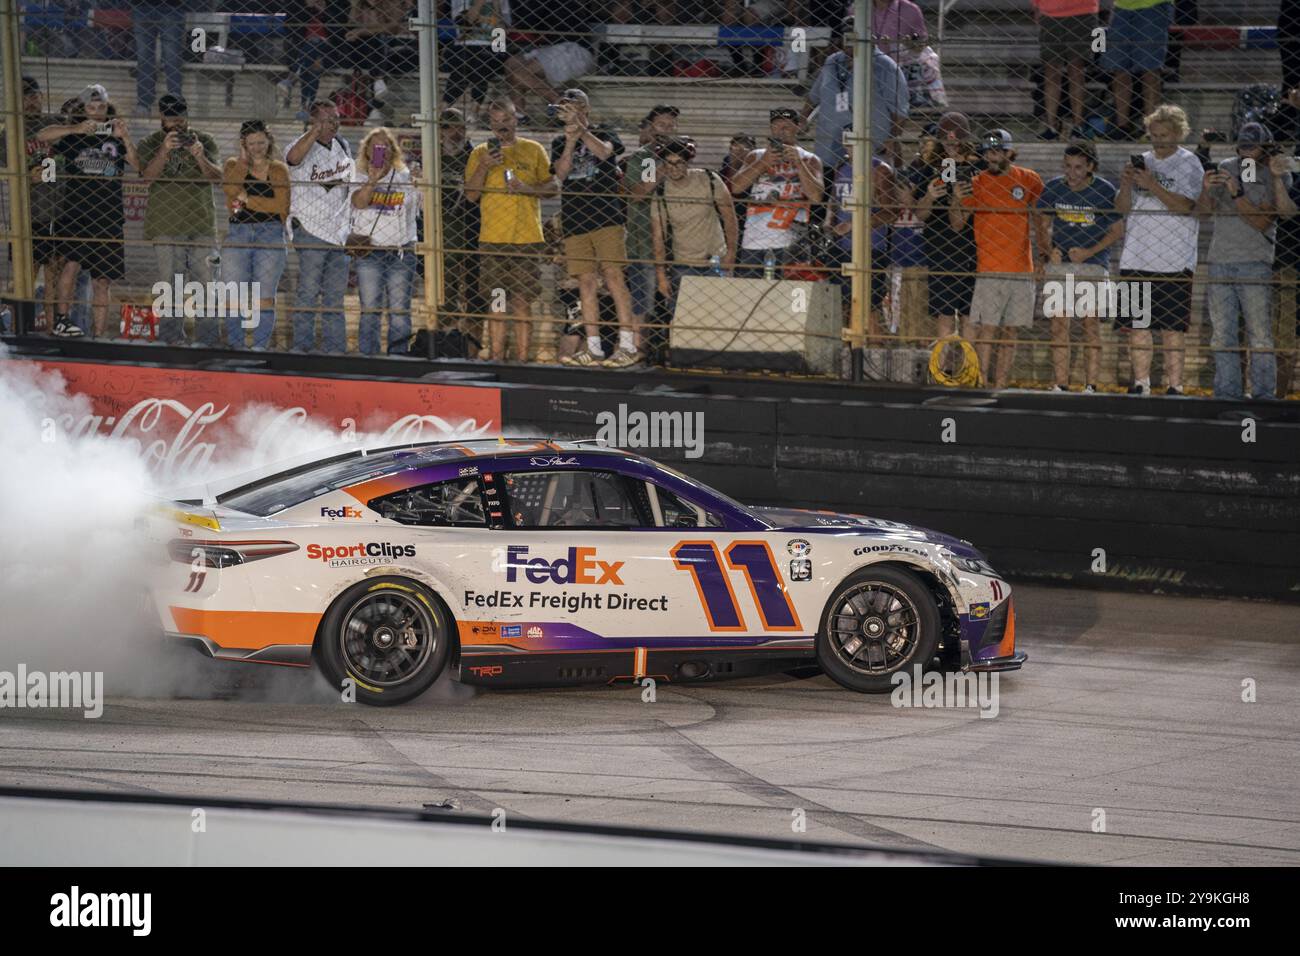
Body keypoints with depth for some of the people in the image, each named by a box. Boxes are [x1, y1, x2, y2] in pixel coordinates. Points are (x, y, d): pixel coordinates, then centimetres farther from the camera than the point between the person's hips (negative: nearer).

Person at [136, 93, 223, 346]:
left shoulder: (205, 142, 10)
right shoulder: (150, 144, 8)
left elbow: (217, 177, -3)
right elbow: (148, 176, -8)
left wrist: (200, 157, -22)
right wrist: (164, 151, -23)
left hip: (202, 226, 1)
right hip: (166, 227, -1)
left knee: (206, 285, -2)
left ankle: (209, 344, 1)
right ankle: (171, 343, 2)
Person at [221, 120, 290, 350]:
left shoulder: (279, 170, 10)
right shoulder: (233, 165, 12)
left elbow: (281, 206, -4)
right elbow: (229, 187, -10)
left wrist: (248, 200, -6)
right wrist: (243, 160, -5)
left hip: (270, 236, -1)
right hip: (237, 234, 1)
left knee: (264, 298, -2)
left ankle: (261, 347, 1)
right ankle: (235, 347, 5)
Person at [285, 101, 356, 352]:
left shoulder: (342, 146, 12)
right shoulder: (304, 145, -10)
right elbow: (293, 157, -35)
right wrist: (317, 129, -37)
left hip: (339, 233, 7)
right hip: (311, 230, -7)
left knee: (335, 296, 10)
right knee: (308, 292, -8)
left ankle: (334, 349, 14)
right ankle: (302, 347, -5)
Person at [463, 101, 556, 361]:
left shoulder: (533, 150, 10)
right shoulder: (480, 153, 10)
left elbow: (552, 187, 8)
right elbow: (471, 195, 5)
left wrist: (527, 188, -10)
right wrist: (484, 167, -10)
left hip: (528, 239, 0)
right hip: (492, 240, 0)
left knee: (522, 301, 0)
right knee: (496, 302, -4)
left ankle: (522, 357, 3)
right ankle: (496, 357, -2)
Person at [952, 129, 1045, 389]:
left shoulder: (1029, 180, 6)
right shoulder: (976, 183, 0)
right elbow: (958, 224, -3)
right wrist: (957, 201, -22)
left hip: (1022, 269, 3)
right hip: (989, 271, -3)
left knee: (1009, 333, 5)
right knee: (986, 330, -9)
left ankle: (1000, 387, 9)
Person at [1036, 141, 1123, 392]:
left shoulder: (1105, 190, -6)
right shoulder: (1053, 188, 2)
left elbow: (1117, 230, -2)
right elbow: (1044, 226, 13)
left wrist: (1089, 252, -13)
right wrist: (1048, 251, -5)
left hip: (1093, 264, -3)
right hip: (1059, 264, 3)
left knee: (1091, 323, -7)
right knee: (1059, 324, -1)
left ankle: (1091, 385, -5)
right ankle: (1060, 385, 1)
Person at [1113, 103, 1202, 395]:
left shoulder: (1189, 163, -1)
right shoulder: (1141, 161, 14)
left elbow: (1185, 206, -13)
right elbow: (1123, 208, 12)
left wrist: (1152, 185, -20)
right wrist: (1126, 184, -7)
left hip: (1174, 260, -5)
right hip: (1136, 258, 5)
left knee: (1172, 327, -5)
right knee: (1136, 324, 4)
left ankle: (1174, 383, -2)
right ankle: (1141, 381, 12)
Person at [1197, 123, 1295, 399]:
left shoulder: (1277, 177, -2)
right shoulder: (1226, 169, 9)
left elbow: (1262, 222, -13)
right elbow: (1203, 210, 6)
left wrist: (1236, 194, -23)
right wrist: (1206, 189, -15)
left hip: (1255, 265, -4)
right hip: (1219, 262, 4)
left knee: (1260, 336, -6)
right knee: (1221, 335, 6)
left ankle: (1263, 396, -2)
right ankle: (1226, 396, 12)